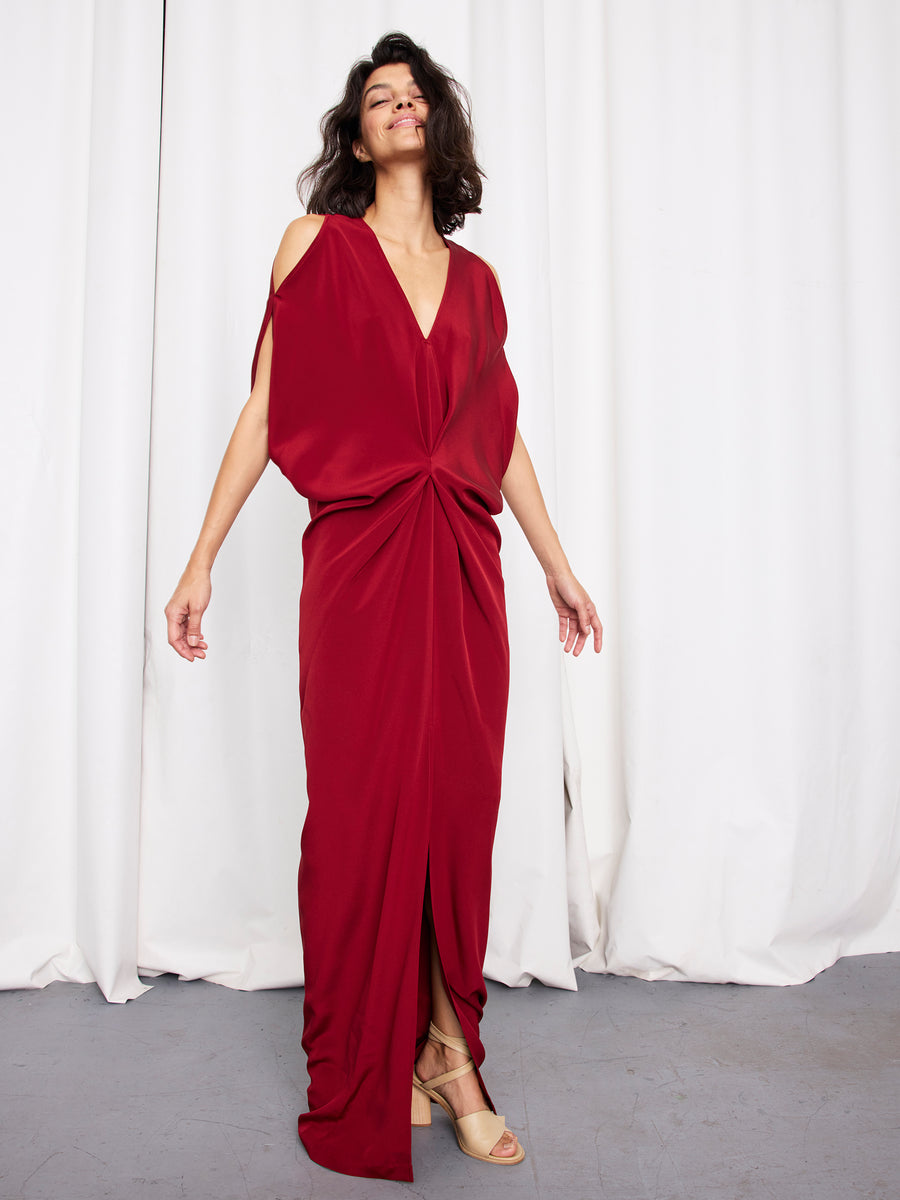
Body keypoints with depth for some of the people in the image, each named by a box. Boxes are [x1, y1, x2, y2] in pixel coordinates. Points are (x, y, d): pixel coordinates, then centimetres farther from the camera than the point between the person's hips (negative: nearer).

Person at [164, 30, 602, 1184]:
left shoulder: (475, 279, 16)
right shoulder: (318, 245, 7)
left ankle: (449, 1050, 21)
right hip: (358, 563, -3)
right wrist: (201, 561, -1)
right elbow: (264, 409, 3)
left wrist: (557, 565, 19)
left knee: (459, 805, 4)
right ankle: (368, 1083, 19)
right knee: (365, 809, 2)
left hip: (463, 568, 3)